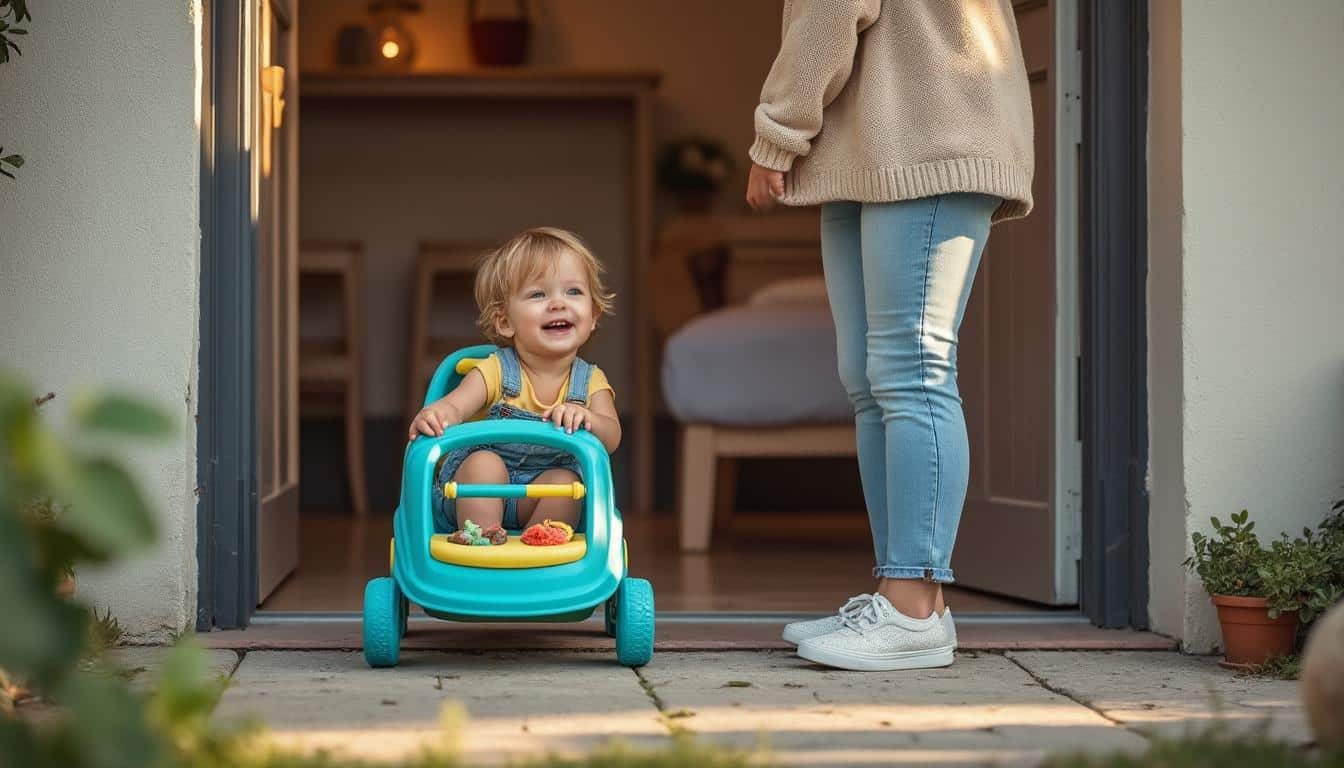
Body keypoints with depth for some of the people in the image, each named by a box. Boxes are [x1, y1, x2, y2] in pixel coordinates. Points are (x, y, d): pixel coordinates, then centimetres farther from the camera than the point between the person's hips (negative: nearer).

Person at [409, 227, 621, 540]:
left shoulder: (591, 382, 1)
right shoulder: (496, 371, -7)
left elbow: (611, 438, -14)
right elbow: (456, 403, -23)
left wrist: (586, 419, -39)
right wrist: (437, 414, -49)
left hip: (541, 501, 1)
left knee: (564, 480, -27)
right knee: (484, 462, -30)